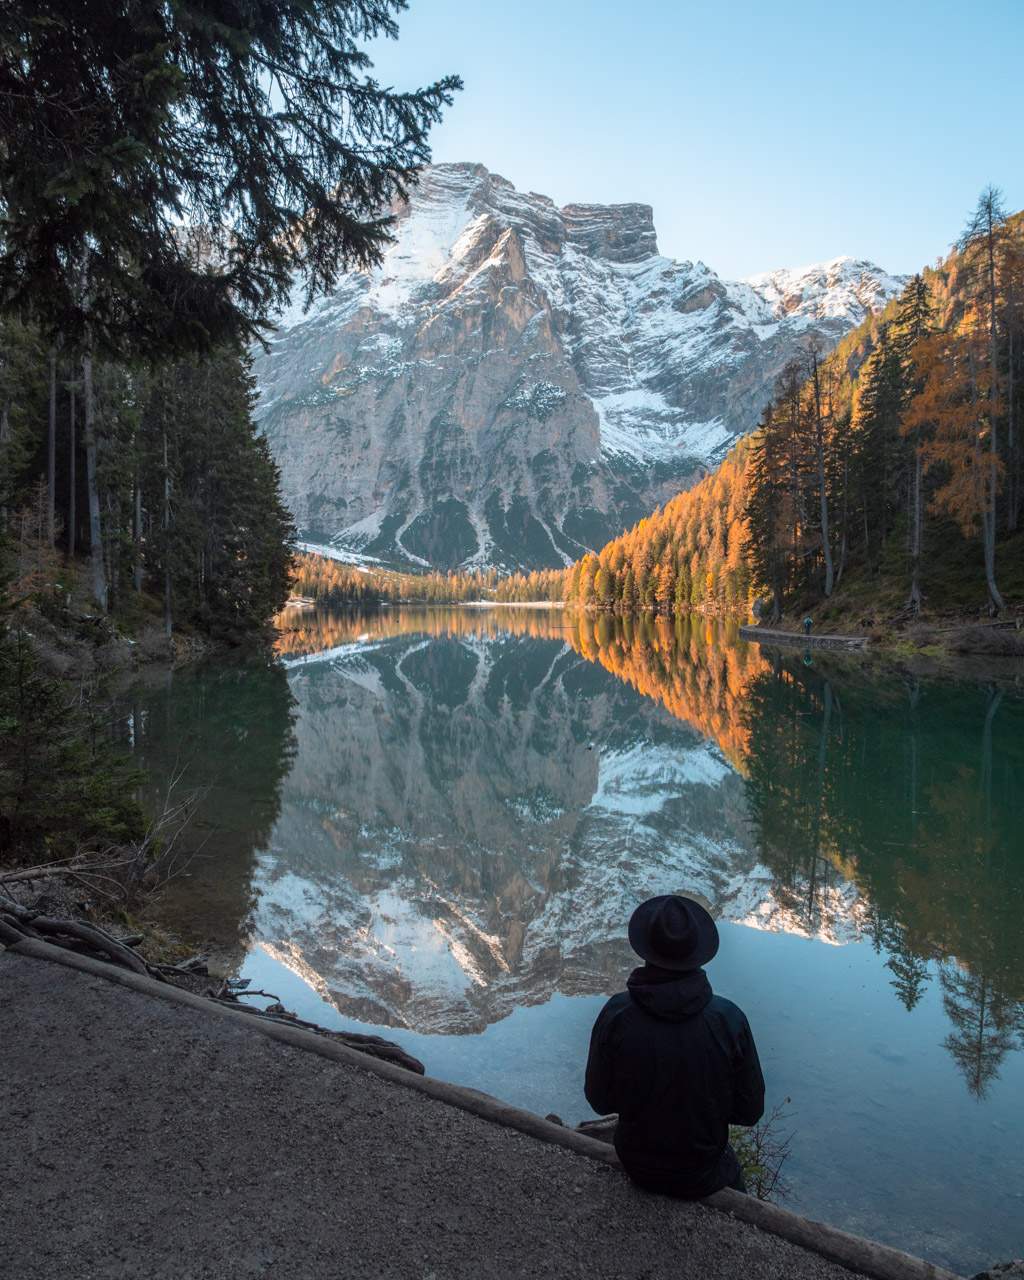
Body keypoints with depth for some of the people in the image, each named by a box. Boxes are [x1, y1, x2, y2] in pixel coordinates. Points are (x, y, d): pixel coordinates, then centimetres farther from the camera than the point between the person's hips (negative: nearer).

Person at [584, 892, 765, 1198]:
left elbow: (600, 1101, -11)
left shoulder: (616, 1015, -24)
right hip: (701, 1177, 0)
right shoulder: (729, 1019, -25)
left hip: (636, 1167, 1)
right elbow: (750, 1111, -13)